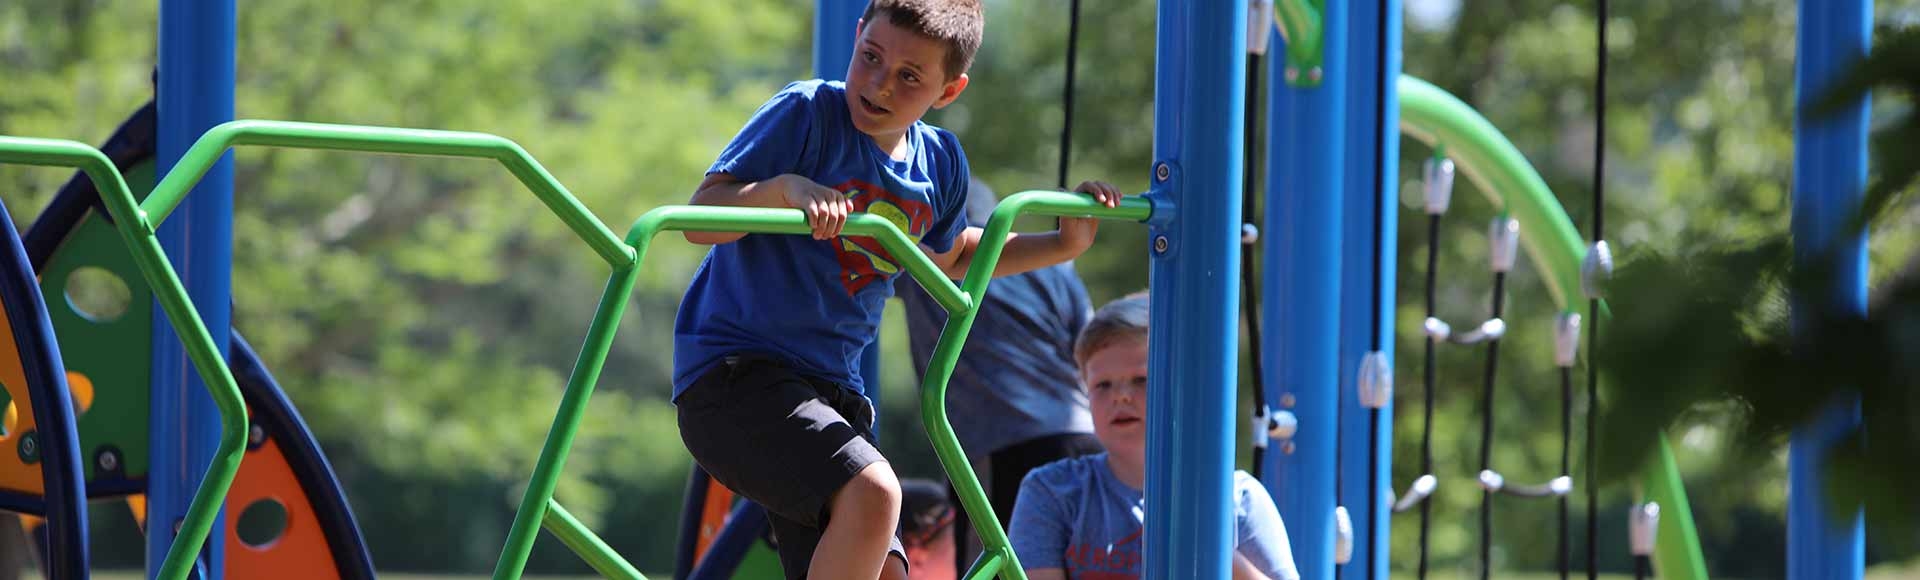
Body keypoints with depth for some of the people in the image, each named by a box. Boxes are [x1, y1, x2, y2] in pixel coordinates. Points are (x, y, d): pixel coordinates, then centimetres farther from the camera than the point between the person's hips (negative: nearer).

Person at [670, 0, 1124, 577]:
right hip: (731, 373, -7)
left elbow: (948, 256, 30)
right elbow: (700, 219, -15)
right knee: (871, 490, -31)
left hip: (832, 389, 7)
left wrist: (1063, 245, 20)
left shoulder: (939, 162, 8)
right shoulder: (808, 113, -11)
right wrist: (786, 188, -31)